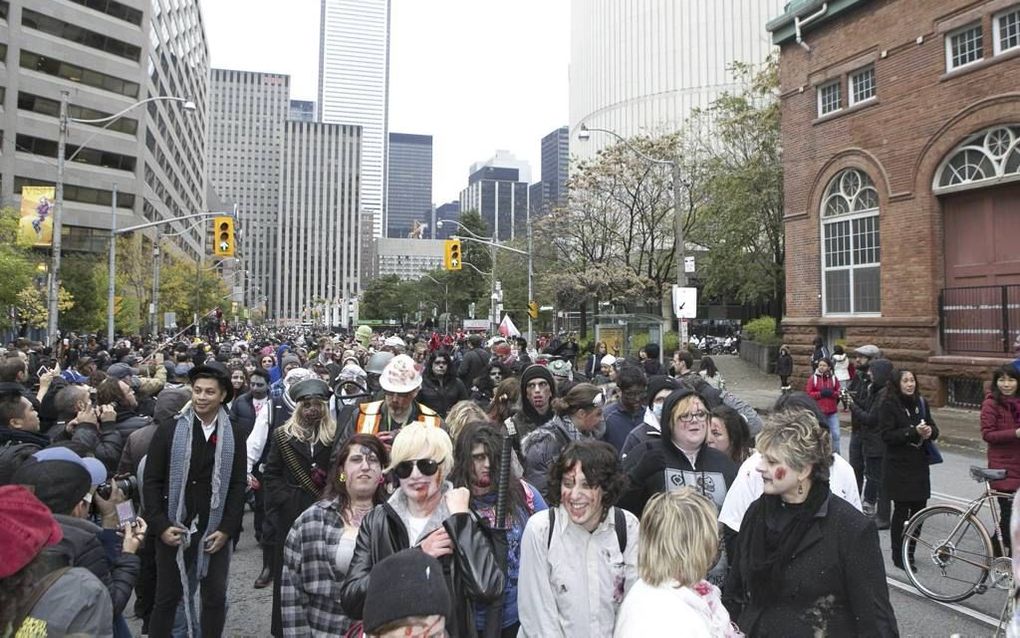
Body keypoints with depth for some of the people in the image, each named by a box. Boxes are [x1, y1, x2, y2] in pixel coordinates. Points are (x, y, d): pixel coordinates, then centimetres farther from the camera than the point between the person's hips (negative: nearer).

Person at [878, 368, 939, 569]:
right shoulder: (889, 404, -9)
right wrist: (914, 432, -24)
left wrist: (930, 431, -10)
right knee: (901, 510, 0)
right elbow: (887, 434, -15)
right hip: (899, 466, -6)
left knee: (919, 508, 7)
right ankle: (898, 556, 12)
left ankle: (910, 551, 25)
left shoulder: (920, 402, 10)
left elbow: (934, 428, 13)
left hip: (920, 464, 6)